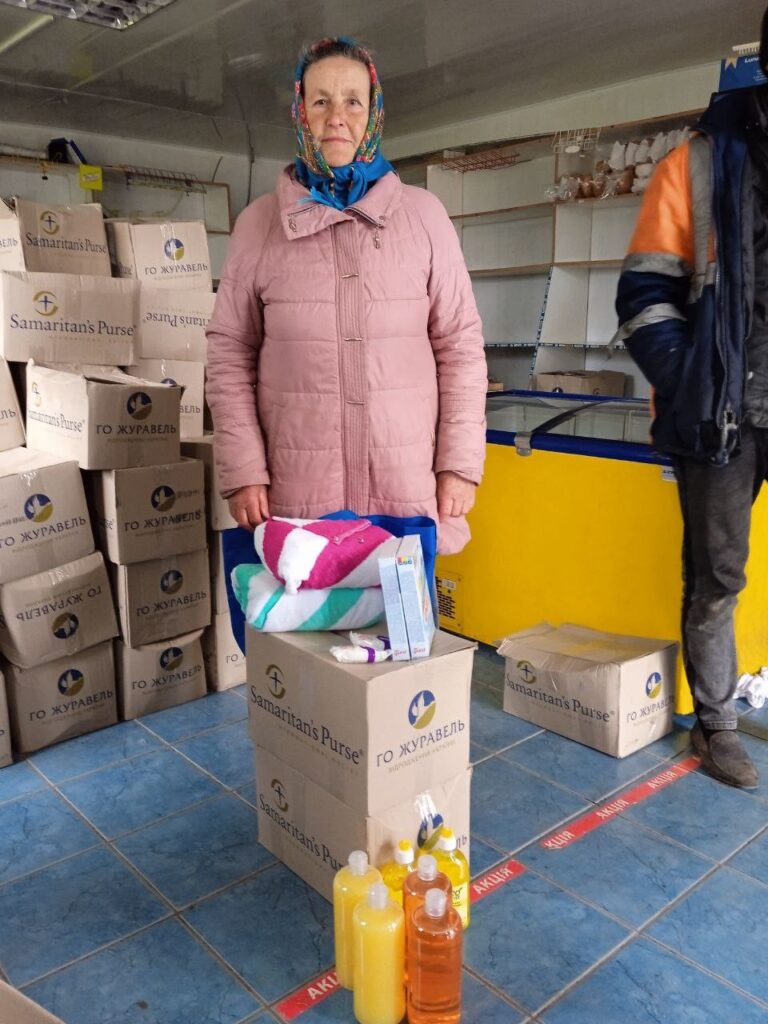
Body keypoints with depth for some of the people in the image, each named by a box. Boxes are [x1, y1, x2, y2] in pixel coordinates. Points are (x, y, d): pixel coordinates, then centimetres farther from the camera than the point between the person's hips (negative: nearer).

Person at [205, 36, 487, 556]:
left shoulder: (423, 214, 5)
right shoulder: (259, 222, 6)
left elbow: (460, 344, 5)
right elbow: (231, 353, 6)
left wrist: (460, 464, -1)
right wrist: (244, 470, -2)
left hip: (408, 489, 0)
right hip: (297, 493, 0)